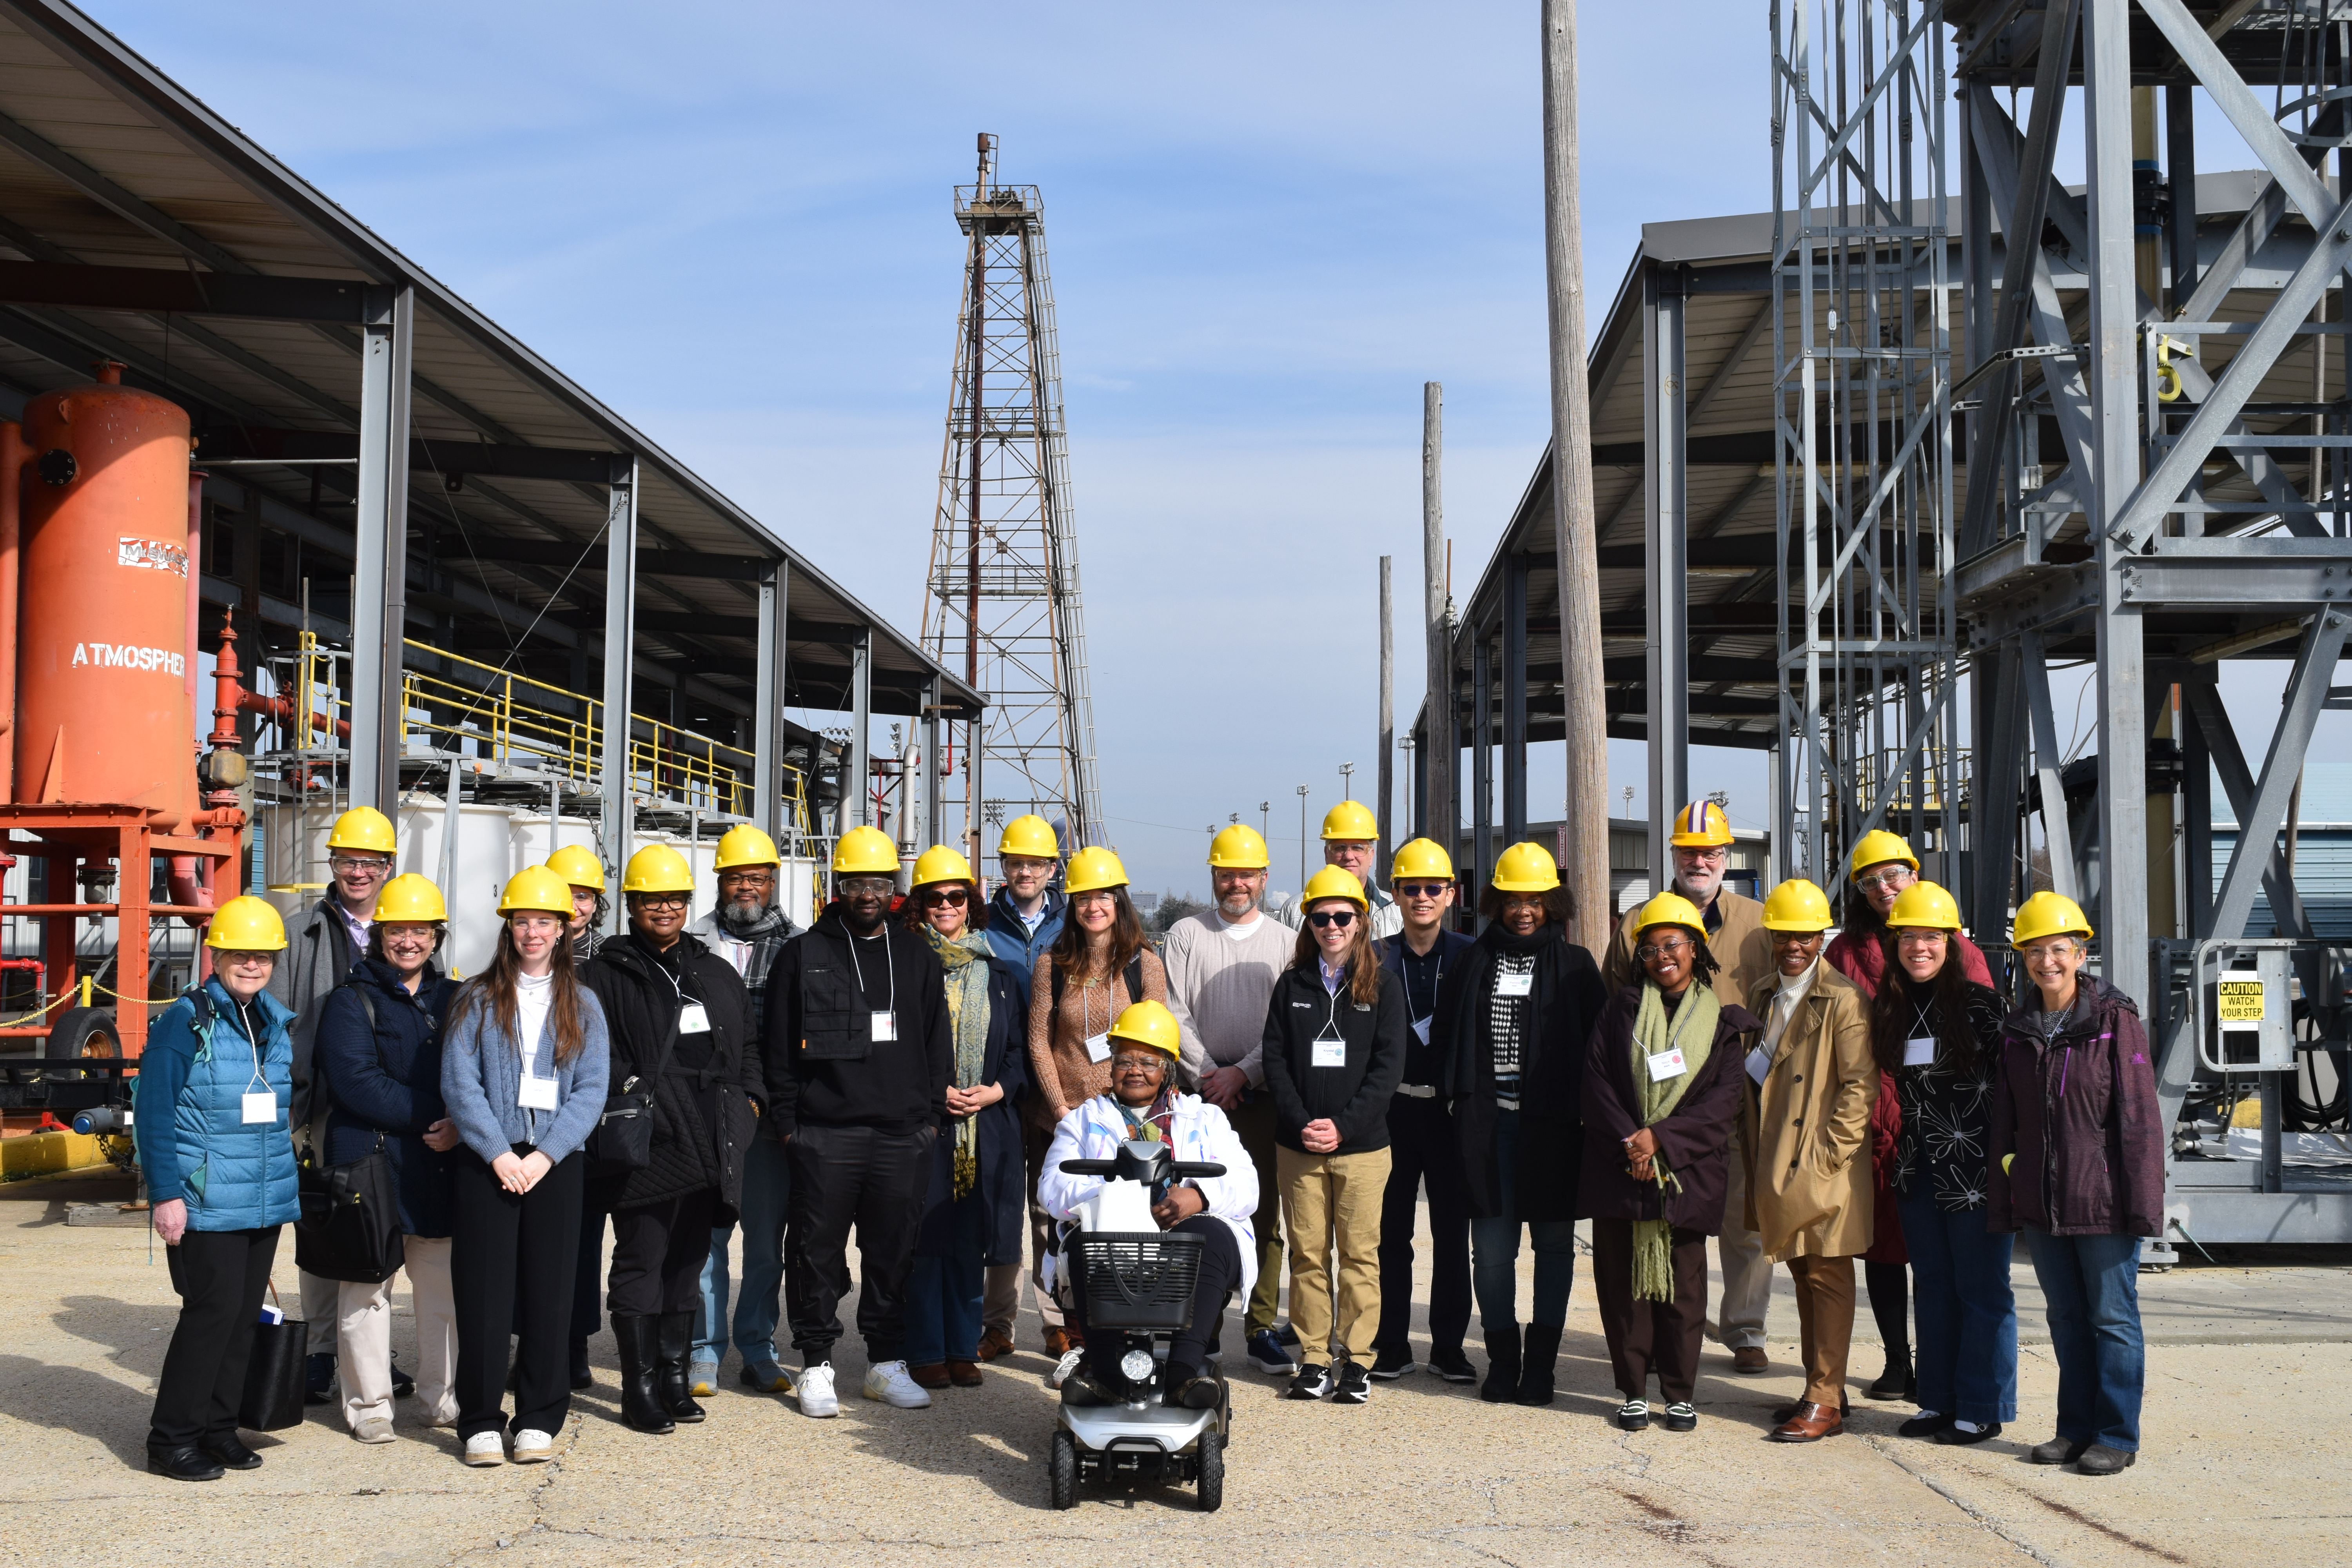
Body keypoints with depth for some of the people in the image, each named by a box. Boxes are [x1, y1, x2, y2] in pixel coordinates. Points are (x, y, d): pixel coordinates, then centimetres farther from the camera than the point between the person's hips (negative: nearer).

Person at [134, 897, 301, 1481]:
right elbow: (153, 1114, -11)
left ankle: (218, 1426, 21)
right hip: (204, 1205, -7)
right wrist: (165, 1193, -15)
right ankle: (172, 1438, 4)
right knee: (213, 1311, -7)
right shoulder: (186, 1022, -8)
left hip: (265, 1202, 7)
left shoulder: (279, 1024, 12)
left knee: (245, 1315, 10)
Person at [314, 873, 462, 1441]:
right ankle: (369, 1404, 12)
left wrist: (461, 1126, -10)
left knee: (445, 1287, 7)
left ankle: (443, 1398, 20)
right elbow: (357, 1082, -13)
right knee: (366, 1287, 2)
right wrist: (435, 1114, -16)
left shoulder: (454, 1001, 14)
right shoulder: (351, 1003, 0)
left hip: (439, 1166, 4)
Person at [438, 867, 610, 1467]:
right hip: (487, 1163, -1)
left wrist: (545, 1154, -10)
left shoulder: (582, 1005, 11)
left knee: (549, 1294, 3)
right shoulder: (477, 1000, 6)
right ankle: (480, 1423, 7)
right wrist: (499, 1153, -12)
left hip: (555, 1163, 1)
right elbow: (459, 1083, -2)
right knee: (483, 1294, -2)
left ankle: (538, 1421, 11)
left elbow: (592, 1088, 2)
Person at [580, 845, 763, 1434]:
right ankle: (640, 1386, 1)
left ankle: (675, 1373, 20)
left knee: (689, 1257, 11)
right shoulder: (605, 974, 3)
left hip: (712, 1139, 5)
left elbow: (747, 1046, 24)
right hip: (648, 1138, -5)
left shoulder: (717, 974, 20)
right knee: (641, 1258, -4)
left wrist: (748, 1097, 10)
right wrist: (625, 1099, -16)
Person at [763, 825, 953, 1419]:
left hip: (903, 1136, 3)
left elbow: (938, 1042, 16)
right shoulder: (804, 956, 5)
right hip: (824, 1136, -3)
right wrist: (787, 1121, -3)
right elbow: (779, 1047, 3)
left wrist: (932, 1115, 8)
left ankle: (887, 1363, 18)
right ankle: (816, 1364, 10)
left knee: (894, 1253, 8)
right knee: (818, 1253, 0)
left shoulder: (917, 958, 14)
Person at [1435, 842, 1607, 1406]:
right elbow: (1447, 1033, 11)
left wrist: (1584, 1107, -5)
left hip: (1551, 1124, -1)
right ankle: (1502, 1359, 12)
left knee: (1553, 1239, 5)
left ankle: (1540, 1362, 13)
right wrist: (1459, 1096, 1)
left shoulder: (1575, 966, 4)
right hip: (1489, 1123, 1)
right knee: (1492, 1244, 1)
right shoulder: (1475, 963, 9)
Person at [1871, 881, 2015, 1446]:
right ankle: (1939, 1401, 21)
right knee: (1934, 1286, 12)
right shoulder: (1890, 1009, 8)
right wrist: (1892, 1153, 10)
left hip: (1973, 1167, -5)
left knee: (1981, 1288, 1)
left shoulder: (1980, 1003, -7)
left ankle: (1983, 1409, 10)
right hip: (1918, 1170, 5)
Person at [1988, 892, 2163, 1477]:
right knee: (2066, 1318, 13)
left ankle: (2117, 1436, 11)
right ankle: (2076, 1429, 23)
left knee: (2112, 1317, 3)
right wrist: (2002, 1203, 10)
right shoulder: (2017, 1030, 9)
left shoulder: (2115, 1018, -6)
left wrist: (2142, 1201, -13)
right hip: (2040, 1202, 5)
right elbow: (2003, 1121, 13)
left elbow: (2139, 1115, -9)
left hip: (2101, 1200, -5)